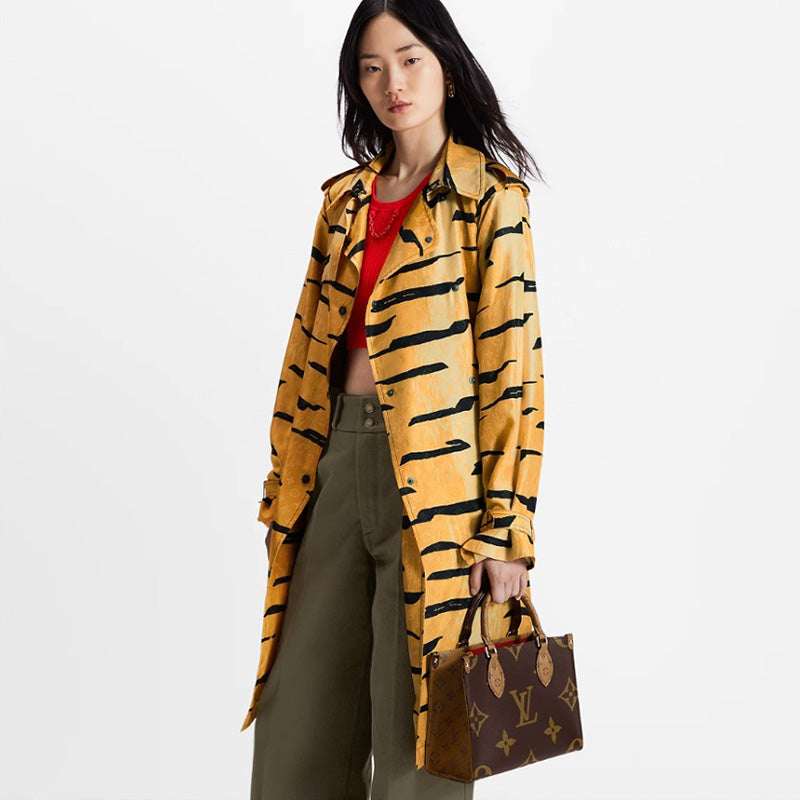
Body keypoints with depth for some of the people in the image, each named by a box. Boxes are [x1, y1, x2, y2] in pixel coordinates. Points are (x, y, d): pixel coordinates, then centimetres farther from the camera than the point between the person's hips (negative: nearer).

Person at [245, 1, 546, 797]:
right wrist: (286, 488, 12)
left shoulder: (490, 200, -4)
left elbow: (513, 374, -9)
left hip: (432, 478, -6)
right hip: (337, 462, 6)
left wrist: (505, 532, -14)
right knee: (296, 735, 11)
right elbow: (307, 350, 15)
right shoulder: (345, 199, 14)